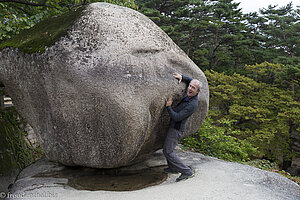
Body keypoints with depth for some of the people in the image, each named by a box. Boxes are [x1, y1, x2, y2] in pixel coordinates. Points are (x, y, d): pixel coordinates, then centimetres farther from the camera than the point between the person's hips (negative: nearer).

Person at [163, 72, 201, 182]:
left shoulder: (192, 104, -28)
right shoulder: (190, 95, -3)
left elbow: (177, 117, -29)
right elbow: (190, 80, 17)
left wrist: (168, 106, -24)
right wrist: (182, 77, -2)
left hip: (177, 128, -10)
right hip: (174, 126, 10)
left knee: (168, 151, -7)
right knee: (167, 147, 21)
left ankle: (187, 171, -3)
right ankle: (173, 168, 36)